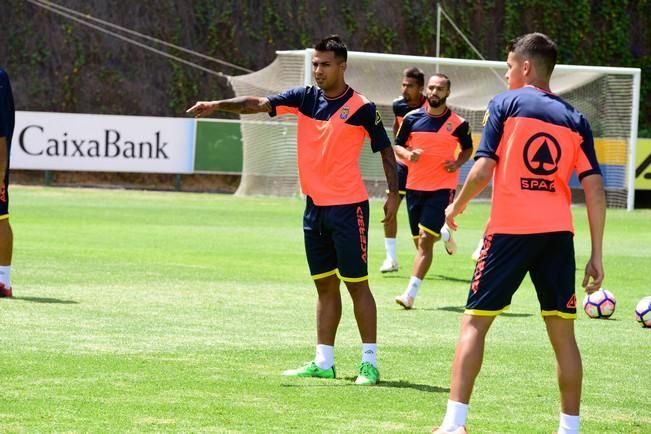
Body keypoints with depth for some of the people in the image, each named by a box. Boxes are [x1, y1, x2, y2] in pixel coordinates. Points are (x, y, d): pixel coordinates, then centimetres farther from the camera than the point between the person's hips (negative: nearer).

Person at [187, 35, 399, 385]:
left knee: (357, 284, -4)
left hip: (348, 208, -6)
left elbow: (385, 150, -1)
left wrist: (394, 193, -9)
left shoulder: (361, 108, -7)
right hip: (315, 206, 6)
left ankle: (370, 363, 0)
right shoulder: (305, 98, 6)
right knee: (325, 285, 10)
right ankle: (323, 362, 13)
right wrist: (217, 105, -14)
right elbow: (258, 104, -1)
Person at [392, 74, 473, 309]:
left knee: (425, 239, -15)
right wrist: (408, 154, -13)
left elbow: (468, 148, 13)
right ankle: (443, 234, 47)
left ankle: (411, 293, -16)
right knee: (420, 240, 11)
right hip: (414, 186, 4)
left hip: (442, 188, -3)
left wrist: (458, 163, -7)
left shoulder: (458, 124, -2)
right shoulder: (412, 118, 1)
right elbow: (397, 145, 9)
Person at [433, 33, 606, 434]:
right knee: (562, 331, 9)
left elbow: (482, 172, -7)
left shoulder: (506, 105, 1)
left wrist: (456, 207, 11)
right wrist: (596, 255, 7)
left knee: (475, 322, 4)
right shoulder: (575, 119, 11)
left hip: (510, 230, -3)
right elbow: (595, 190, 4)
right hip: (558, 234, 3)